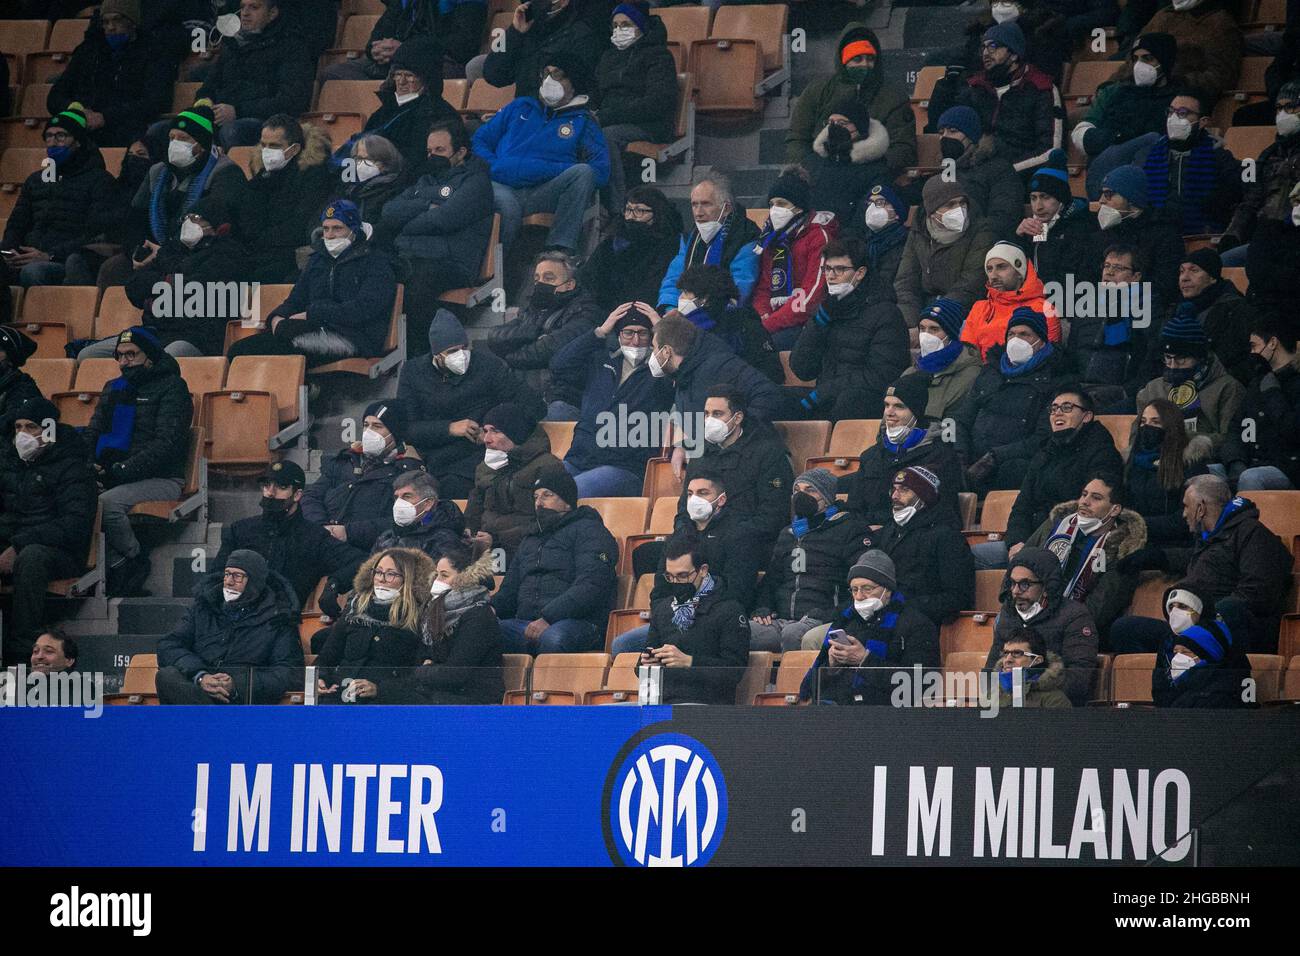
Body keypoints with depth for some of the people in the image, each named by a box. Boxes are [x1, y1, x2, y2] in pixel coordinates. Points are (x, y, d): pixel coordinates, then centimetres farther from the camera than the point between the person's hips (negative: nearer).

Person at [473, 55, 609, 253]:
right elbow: (480, 140, 25)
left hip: (545, 194, 0)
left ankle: (559, 249, -36)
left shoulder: (583, 122, 20)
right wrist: (495, 167, 2)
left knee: (583, 172, -30)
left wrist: (550, 170, -7)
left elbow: (600, 170, 4)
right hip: (503, 186, 0)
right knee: (506, 205, -37)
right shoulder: (520, 107, 29)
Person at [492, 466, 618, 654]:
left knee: (552, 638, -42)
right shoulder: (530, 542, 32)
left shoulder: (587, 531, 7)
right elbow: (510, 589, 31)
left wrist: (548, 619, -20)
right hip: (525, 622, 6)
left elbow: (590, 586, -9)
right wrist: (492, 608, 4)